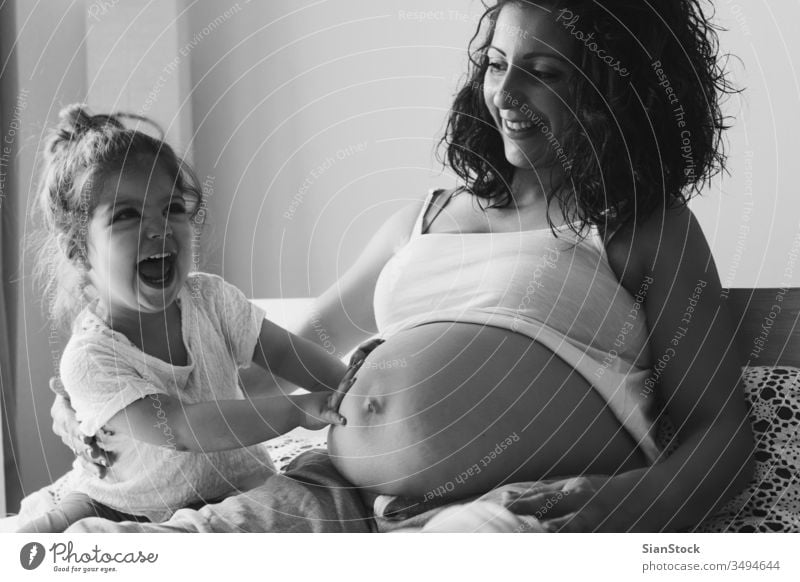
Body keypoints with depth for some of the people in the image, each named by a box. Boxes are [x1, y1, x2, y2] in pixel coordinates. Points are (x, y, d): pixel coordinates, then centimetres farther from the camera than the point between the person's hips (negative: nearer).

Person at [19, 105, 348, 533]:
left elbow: (285, 352, -5)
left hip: (236, 490, 3)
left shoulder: (210, 299, -8)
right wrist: (300, 409, -37)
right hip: (124, 508, -2)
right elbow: (181, 429, -33)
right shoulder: (90, 359, -24)